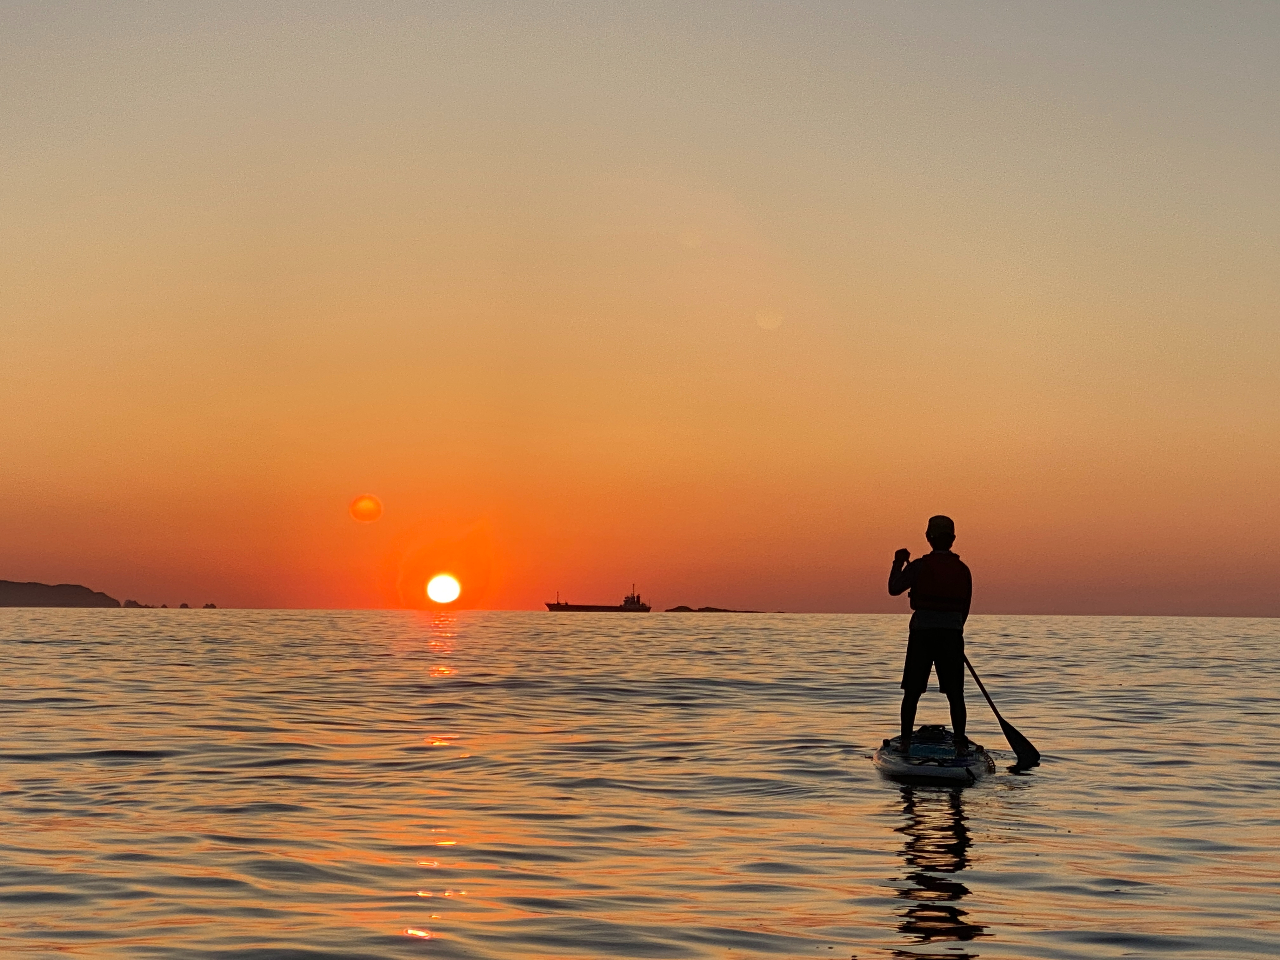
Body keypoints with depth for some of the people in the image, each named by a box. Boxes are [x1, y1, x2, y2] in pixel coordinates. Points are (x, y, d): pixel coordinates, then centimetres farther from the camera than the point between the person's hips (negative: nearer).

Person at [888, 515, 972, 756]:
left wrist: (898, 562, 8)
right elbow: (965, 609, 11)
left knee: (912, 692, 8)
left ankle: (905, 741, 9)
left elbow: (894, 588, -7)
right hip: (952, 636, 2)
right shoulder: (963, 570, 4)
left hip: (922, 635, -2)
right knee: (955, 694, 6)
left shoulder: (919, 566, -8)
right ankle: (960, 743, 3)